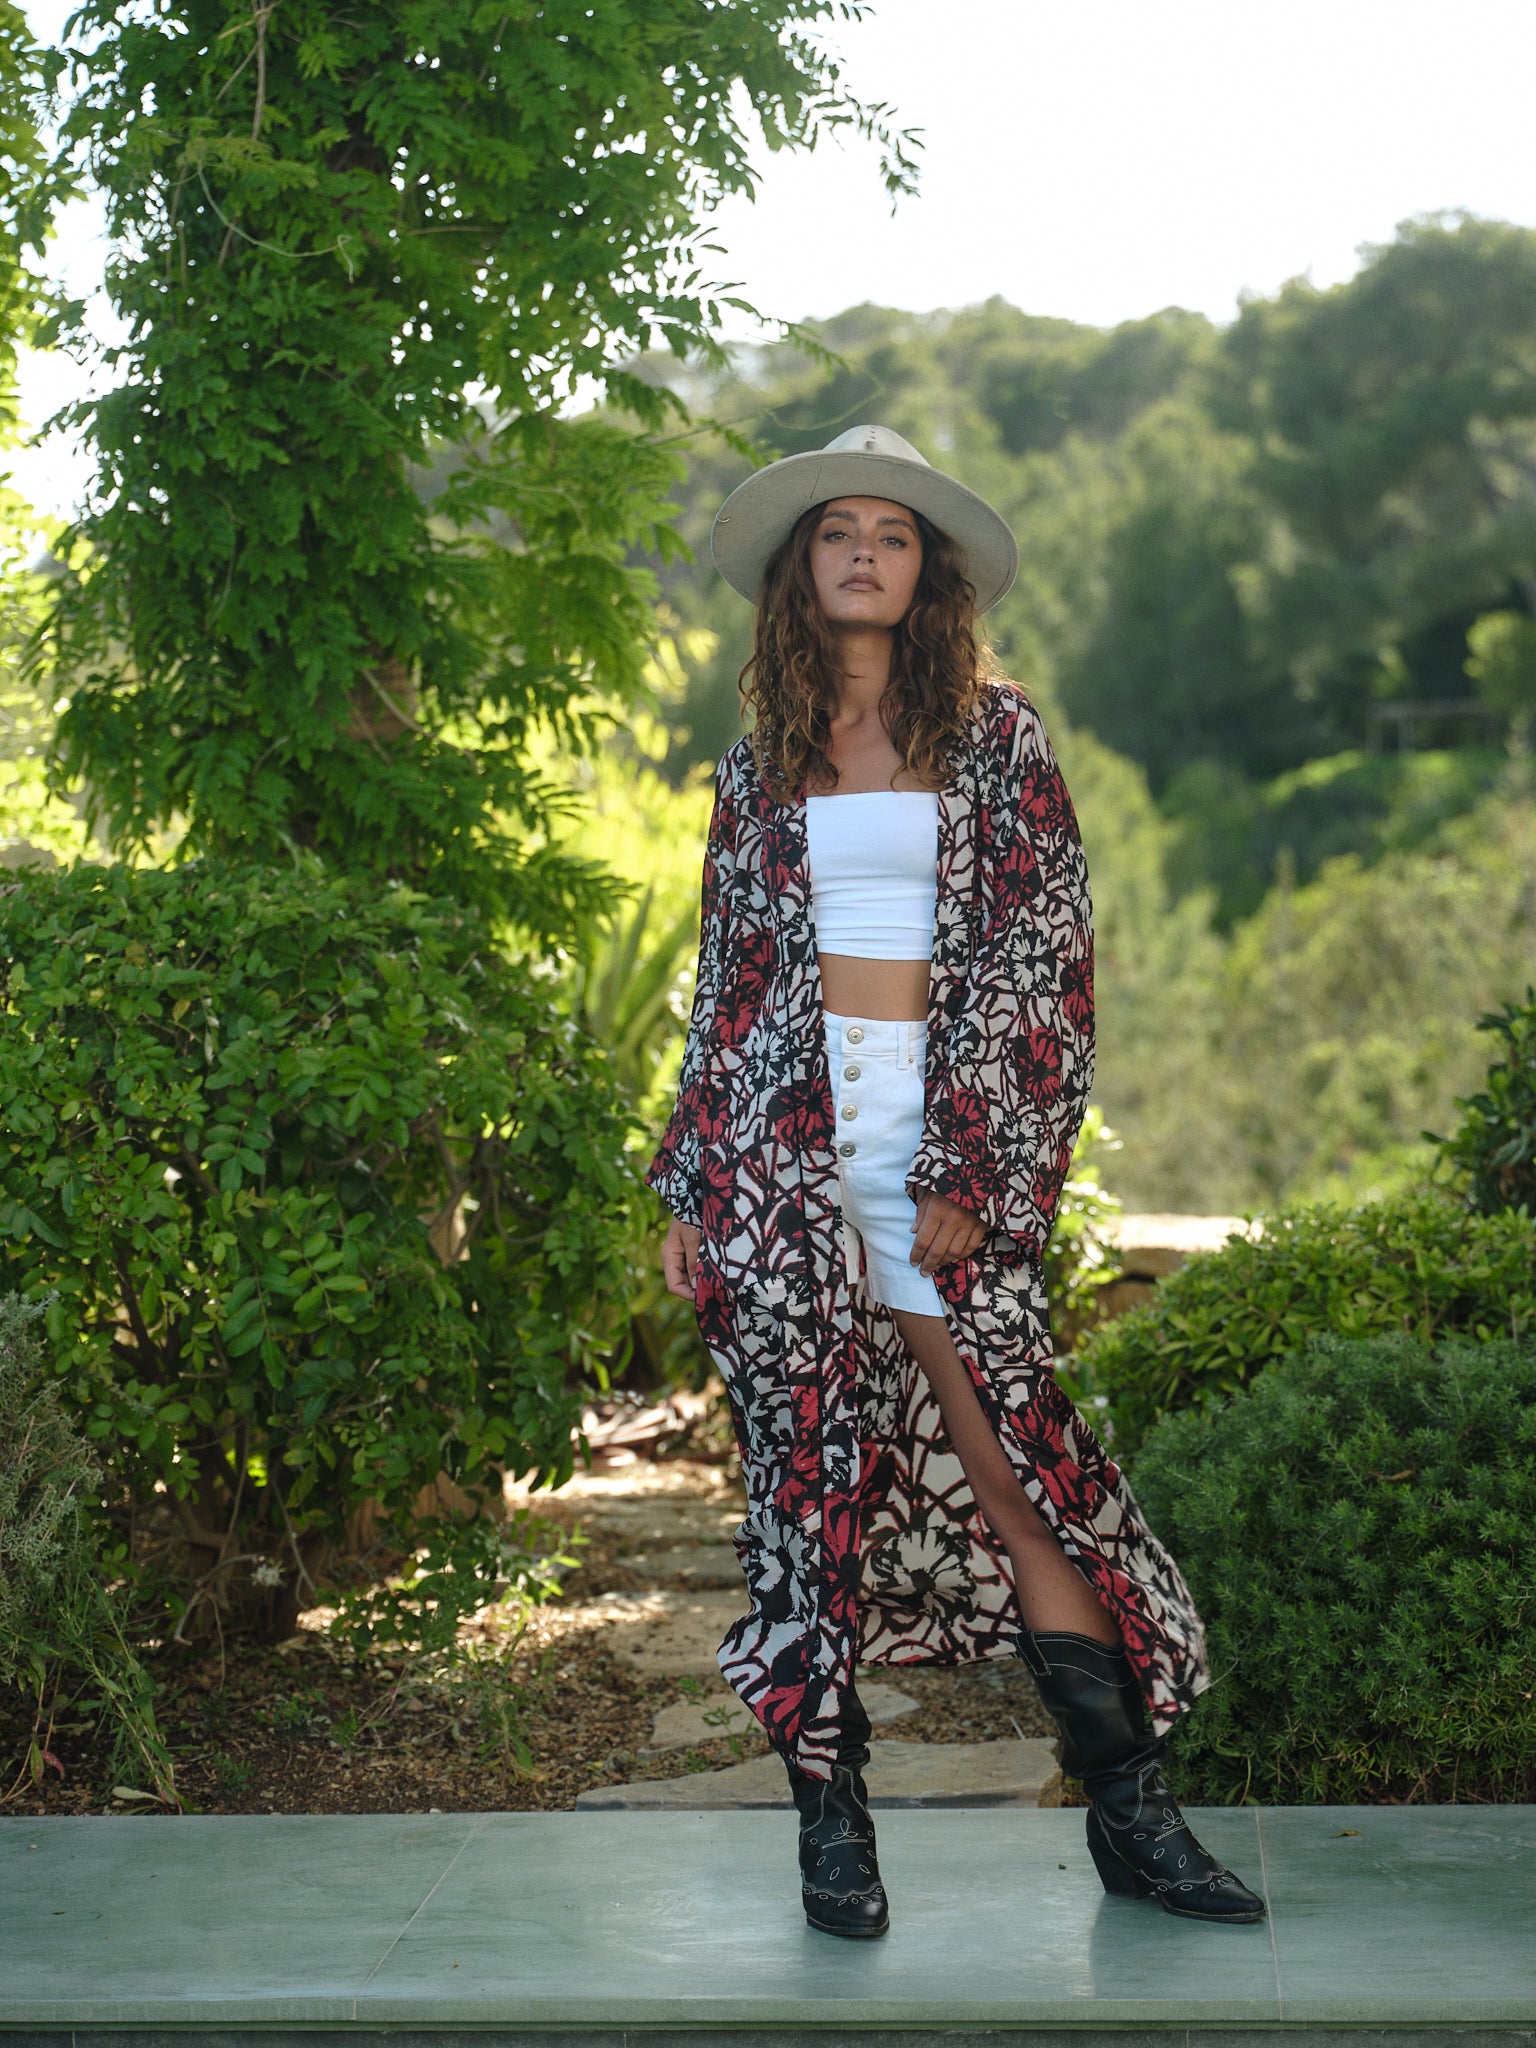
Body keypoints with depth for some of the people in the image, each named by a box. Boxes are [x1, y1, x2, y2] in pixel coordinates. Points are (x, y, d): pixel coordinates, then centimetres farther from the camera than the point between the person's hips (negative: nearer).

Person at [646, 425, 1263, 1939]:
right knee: (811, 1467, -1)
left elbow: (1042, 958, -1)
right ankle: (831, 1815, 8)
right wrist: (688, 1188, 10)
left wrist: (968, 1169, -10)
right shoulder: (760, 762, 15)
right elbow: (726, 978, 16)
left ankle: (1128, 1812, 1)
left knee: (1012, 1452, -7)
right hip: (784, 1135, 2)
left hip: (946, 1131, -2)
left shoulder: (997, 738, 6)